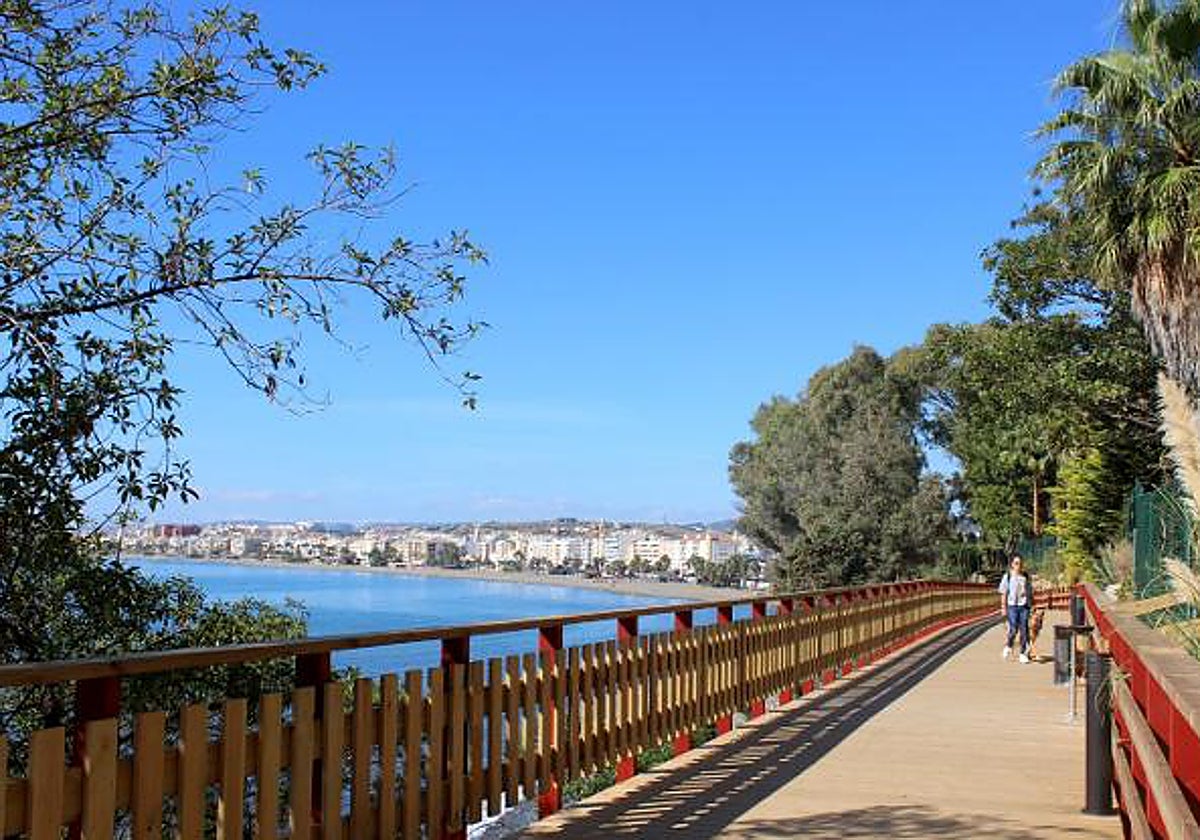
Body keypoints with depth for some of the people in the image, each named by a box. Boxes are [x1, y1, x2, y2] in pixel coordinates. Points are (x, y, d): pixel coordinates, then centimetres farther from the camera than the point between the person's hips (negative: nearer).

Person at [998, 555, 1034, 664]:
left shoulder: (1026, 576, 9)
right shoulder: (1007, 577, 2)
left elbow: (1030, 592, 14)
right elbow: (1003, 593, 3)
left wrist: (1031, 605, 9)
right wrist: (1003, 607, -2)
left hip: (1024, 606, 2)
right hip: (1012, 606, -2)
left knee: (1024, 630, -1)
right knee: (1013, 630, -9)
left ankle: (1024, 654, 7)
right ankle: (1008, 646, 20)